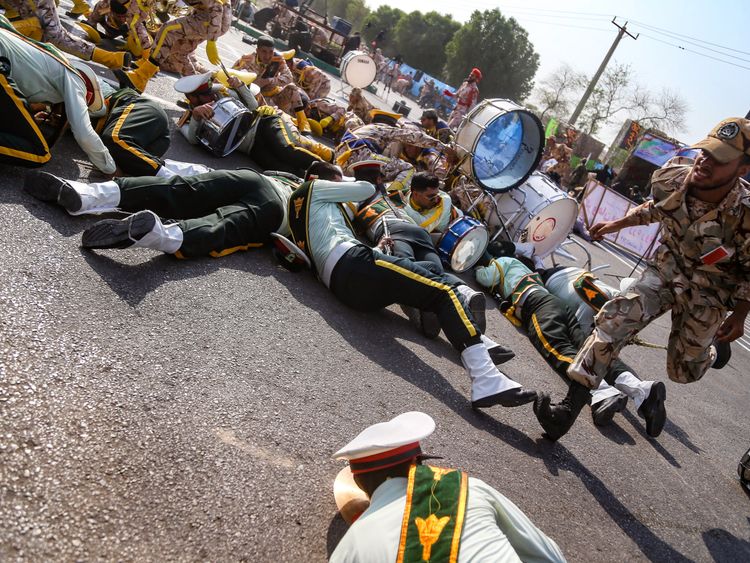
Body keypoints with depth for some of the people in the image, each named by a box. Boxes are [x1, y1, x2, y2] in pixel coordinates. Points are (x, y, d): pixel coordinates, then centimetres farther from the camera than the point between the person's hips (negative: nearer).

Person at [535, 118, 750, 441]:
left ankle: (716, 346, 49)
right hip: (666, 269, 3)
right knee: (615, 319, -21)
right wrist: (619, 224, 7)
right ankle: (571, 406, -17)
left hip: (707, 294, -2)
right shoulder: (671, 176, -19)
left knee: (683, 371, 10)